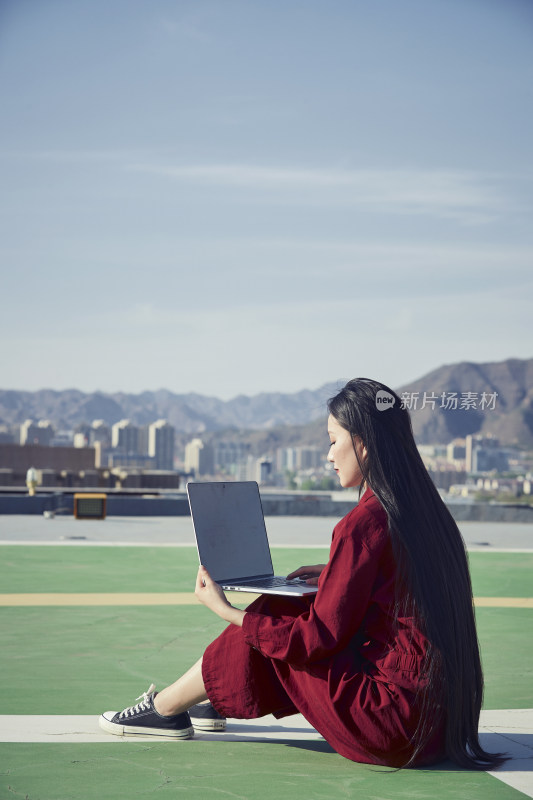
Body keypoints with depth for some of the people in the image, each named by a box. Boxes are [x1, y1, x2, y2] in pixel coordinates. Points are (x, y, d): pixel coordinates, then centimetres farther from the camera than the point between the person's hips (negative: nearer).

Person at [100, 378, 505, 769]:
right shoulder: (426, 508, 8)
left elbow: (319, 639, -14)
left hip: (390, 725, -8)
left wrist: (227, 611, -5)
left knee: (272, 615, 7)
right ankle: (218, 703, 37)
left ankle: (164, 709, 25)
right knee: (289, 612, 18)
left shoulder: (364, 523, -18)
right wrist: (334, 573, 24)